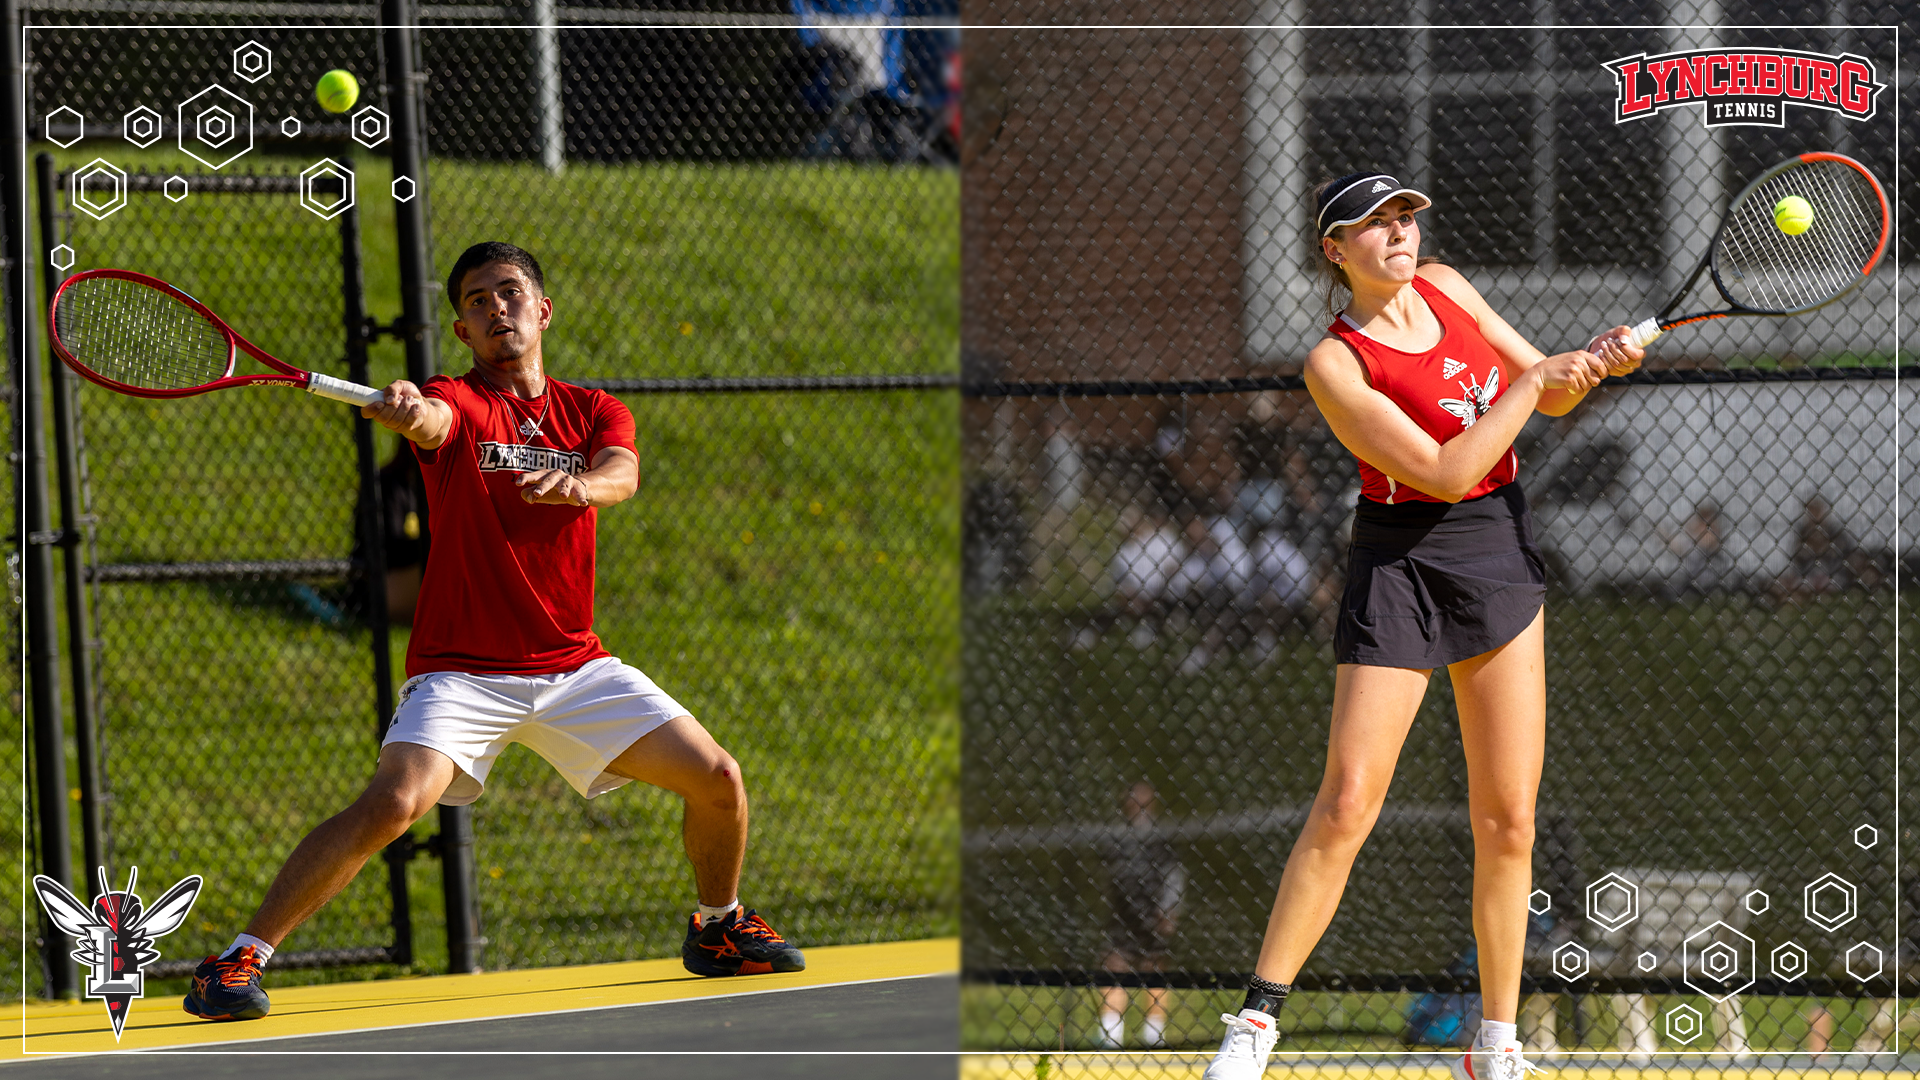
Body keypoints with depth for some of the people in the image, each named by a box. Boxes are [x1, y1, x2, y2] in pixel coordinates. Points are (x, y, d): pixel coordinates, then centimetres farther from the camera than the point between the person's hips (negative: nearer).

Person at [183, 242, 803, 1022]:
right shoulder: (456, 403, -4)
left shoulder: (595, 413, 8)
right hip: (462, 672, -4)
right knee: (392, 805, -27)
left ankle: (718, 928, 27)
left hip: (575, 669, 4)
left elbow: (622, 477, -15)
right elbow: (434, 422, -30)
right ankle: (237, 962, -21)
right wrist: (407, 412, -55)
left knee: (718, 780, -2)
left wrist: (579, 485, -38)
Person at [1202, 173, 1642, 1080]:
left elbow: (1549, 397, 14)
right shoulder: (1334, 365, -14)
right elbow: (1444, 470, -21)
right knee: (1346, 805, -12)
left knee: (1508, 820, 2)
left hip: (1500, 558, 5)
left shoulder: (1446, 289, 4)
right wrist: (1531, 382, -18)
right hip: (1401, 566, -5)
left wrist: (1594, 364, -7)